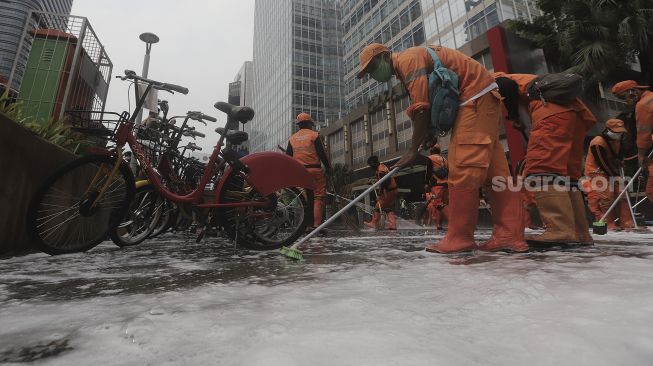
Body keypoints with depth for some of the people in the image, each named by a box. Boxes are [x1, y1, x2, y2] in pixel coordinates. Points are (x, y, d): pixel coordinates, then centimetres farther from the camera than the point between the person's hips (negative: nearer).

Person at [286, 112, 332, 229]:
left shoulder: (292, 138, 14)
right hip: (314, 170, -5)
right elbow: (322, 154, -4)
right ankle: (317, 224, -11)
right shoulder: (315, 135, 0)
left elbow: (288, 156, 13)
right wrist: (328, 167, 4)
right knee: (318, 197, -3)